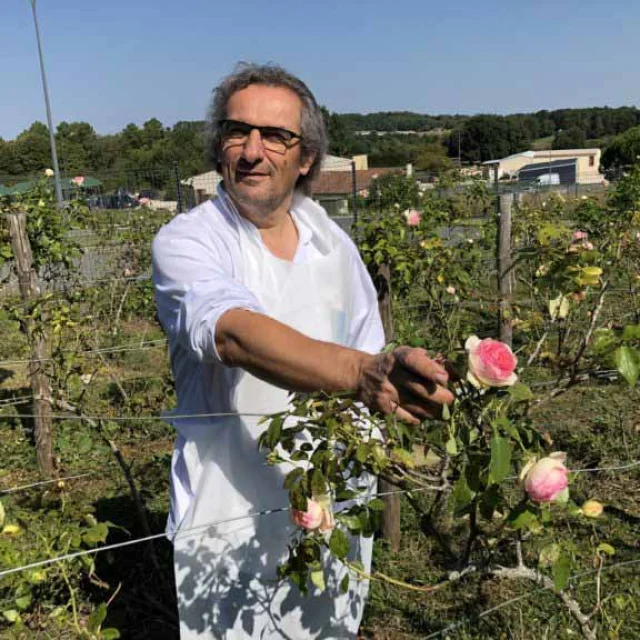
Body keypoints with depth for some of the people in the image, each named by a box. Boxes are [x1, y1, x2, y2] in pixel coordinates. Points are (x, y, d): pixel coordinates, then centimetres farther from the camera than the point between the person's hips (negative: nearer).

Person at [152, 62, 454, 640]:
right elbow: (237, 335, -35)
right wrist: (362, 374, -49)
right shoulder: (186, 241, -15)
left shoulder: (334, 245, 0)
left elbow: (368, 356, 9)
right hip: (229, 521, -4)